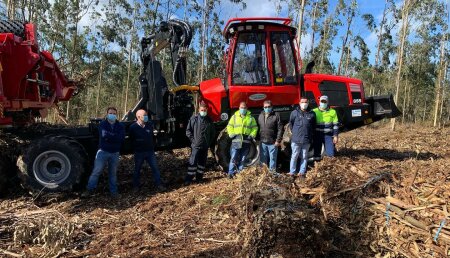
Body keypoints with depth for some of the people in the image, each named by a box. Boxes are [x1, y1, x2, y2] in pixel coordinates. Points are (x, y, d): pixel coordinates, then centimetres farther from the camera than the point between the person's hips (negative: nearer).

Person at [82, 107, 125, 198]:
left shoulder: (120, 126, 2)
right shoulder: (102, 124, -2)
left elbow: (121, 138, -14)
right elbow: (103, 135, -22)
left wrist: (108, 135, -16)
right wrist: (114, 136, -17)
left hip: (115, 153, 2)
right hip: (103, 151, -2)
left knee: (113, 173, 12)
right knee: (96, 171, -2)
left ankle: (113, 191, 21)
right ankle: (89, 189, 9)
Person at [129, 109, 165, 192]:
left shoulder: (150, 124, -2)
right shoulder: (133, 127, -10)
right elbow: (131, 139, 0)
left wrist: (151, 145, 6)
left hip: (150, 151, 2)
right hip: (139, 152, -2)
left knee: (155, 168, 3)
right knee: (137, 169, 11)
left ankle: (158, 184, 12)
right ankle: (136, 186, 26)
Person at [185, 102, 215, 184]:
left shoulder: (209, 120, 7)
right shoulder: (194, 118, -4)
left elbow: (212, 133, 17)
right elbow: (188, 130, -2)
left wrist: (210, 142, 8)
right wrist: (193, 139, -8)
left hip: (205, 146, 4)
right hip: (196, 145, -4)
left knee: (202, 162, 10)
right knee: (193, 162, -7)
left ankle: (199, 178, 21)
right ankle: (189, 179, -1)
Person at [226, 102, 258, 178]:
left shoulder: (251, 117, 11)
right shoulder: (235, 116, 9)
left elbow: (255, 127, 12)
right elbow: (229, 126, 8)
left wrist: (252, 135, -2)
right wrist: (232, 134, -5)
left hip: (246, 141, 1)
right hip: (236, 141, -1)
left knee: (243, 159, 7)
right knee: (234, 158, -6)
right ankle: (231, 173, -1)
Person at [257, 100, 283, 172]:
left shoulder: (276, 115, -7)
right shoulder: (261, 116, 9)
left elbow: (280, 129, -9)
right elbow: (258, 127, 13)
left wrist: (278, 140, -13)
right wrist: (258, 139, 8)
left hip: (273, 142, -5)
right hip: (262, 142, 5)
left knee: (272, 159, 5)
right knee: (263, 159, 14)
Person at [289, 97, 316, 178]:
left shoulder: (312, 114, 1)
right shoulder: (294, 113, -2)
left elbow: (314, 126, 13)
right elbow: (291, 123, 11)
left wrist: (311, 135, 11)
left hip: (307, 140, 1)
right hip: (296, 139, -1)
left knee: (304, 157, 10)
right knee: (294, 156, 5)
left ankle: (302, 172, 19)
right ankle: (292, 172, 13)